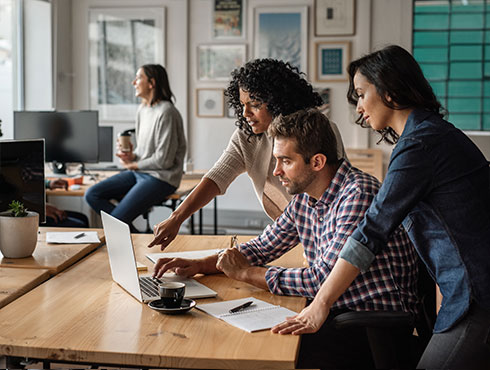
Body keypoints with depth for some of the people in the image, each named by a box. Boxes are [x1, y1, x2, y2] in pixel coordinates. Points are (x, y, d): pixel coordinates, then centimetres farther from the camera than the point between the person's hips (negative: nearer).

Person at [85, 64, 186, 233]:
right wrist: (131, 156, -1)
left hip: (161, 177, -9)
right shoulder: (142, 110, 12)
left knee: (116, 219, -20)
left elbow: (164, 160, -18)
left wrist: (133, 165, -5)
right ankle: (130, 232, -6)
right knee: (92, 195, -3)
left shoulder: (166, 112, -17)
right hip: (139, 173, 9)